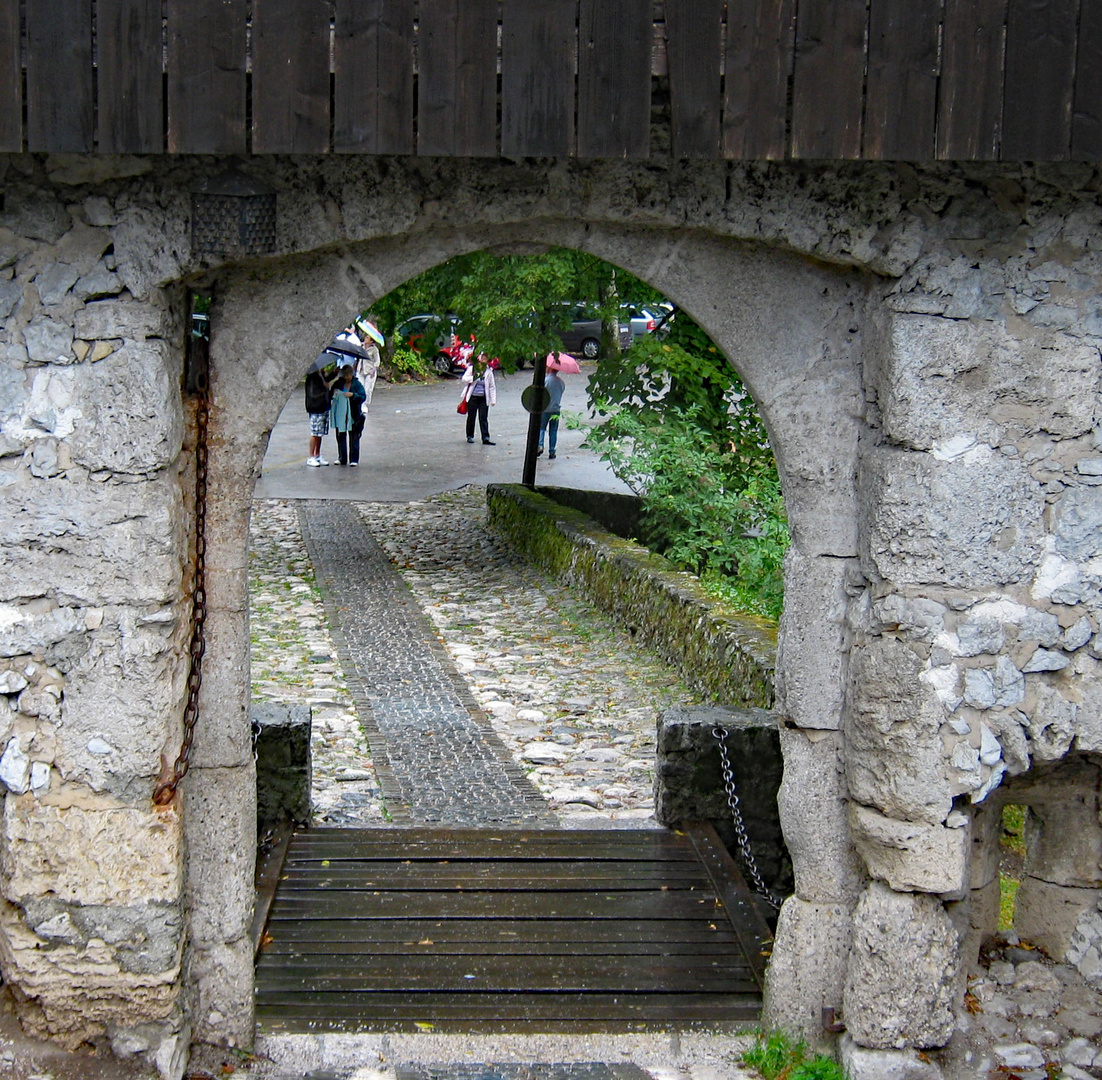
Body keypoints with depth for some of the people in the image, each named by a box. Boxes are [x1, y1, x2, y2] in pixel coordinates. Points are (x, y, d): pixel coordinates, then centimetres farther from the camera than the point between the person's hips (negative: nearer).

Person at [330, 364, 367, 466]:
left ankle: (354, 460, 7)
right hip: (340, 415, 4)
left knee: (353, 437, 1)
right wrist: (334, 393, -4)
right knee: (341, 437, 7)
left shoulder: (357, 384, 0)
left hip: (353, 415, -4)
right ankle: (342, 459, 16)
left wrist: (353, 395, -21)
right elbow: (331, 395, 19)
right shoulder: (339, 383, 10)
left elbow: (363, 396, -6)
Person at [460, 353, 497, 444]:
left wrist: (493, 399, 2)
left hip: (484, 398, 1)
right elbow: (464, 378, -1)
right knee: (471, 417, 6)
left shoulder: (489, 371, 5)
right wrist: (473, 378, -18)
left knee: (484, 418, -3)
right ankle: (470, 436, 18)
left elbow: (492, 386, 7)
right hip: (473, 397, -1)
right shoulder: (471, 368, 0)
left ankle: (486, 438, -3)